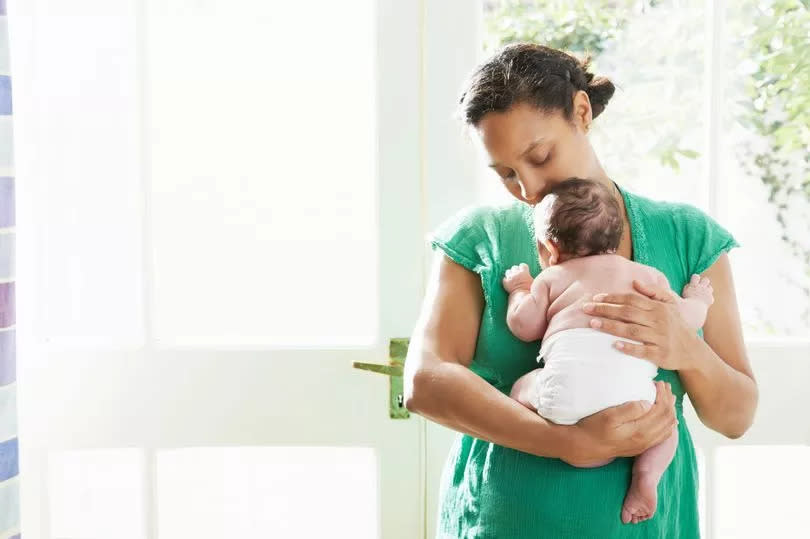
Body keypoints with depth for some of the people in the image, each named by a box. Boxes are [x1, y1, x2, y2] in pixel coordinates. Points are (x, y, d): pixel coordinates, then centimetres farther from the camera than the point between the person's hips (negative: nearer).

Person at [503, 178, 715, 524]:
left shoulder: (552, 276, 26)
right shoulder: (648, 274, 31)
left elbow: (525, 326, 20)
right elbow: (683, 318, 24)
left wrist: (519, 290, 40)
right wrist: (698, 301, 48)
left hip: (569, 369, -1)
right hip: (631, 377, 2)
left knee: (521, 391, 25)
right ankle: (646, 474, -1)